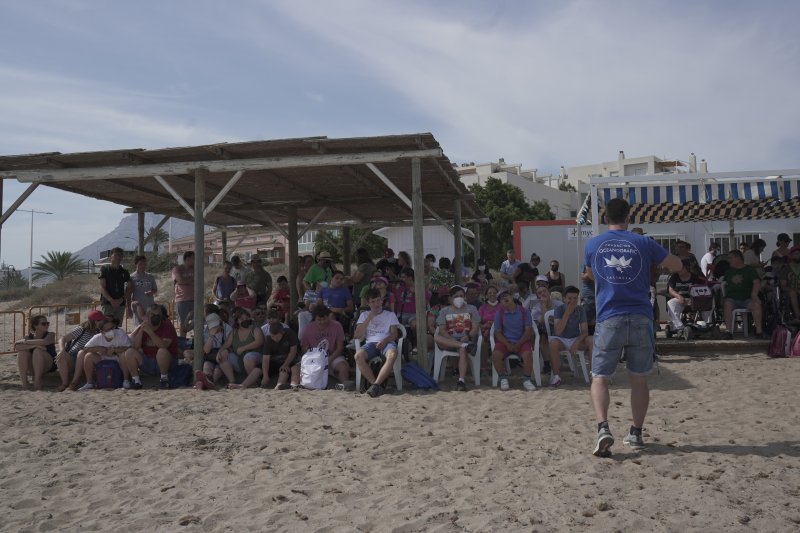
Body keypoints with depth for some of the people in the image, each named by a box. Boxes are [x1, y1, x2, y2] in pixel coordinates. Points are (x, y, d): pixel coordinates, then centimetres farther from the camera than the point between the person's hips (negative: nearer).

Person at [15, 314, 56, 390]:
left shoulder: (50, 335, -2)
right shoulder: (29, 337, 4)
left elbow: (43, 342, -27)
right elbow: (17, 347, -17)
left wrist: (25, 341, -18)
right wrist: (34, 345, -30)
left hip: (48, 365, -3)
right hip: (32, 367, 3)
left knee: (38, 351, -28)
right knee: (22, 351, -21)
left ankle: (37, 381, -26)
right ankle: (24, 382, -25)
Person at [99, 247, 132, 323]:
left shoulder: (124, 272, 12)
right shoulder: (105, 269, 2)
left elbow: (129, 288, 8)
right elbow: (102, 287, -3)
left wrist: (121, 299, -7)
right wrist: (111, 300, -15)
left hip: (121, 304, 4)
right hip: (107, 303, -4)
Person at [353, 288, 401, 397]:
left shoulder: (390, 315, 23)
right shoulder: (364, 315, 24)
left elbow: (394, 334, 7)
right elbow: (357, 336, 10)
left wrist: (385, 340, -16)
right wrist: (369, 318, 4)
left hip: (386, 342, -1)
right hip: (370, 343, 1)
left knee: (392, 354, -40)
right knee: (358, 356, -35)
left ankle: (376, 384, -41)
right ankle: (378, 386, -33)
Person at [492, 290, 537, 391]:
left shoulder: (523, 311, 3)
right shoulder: (499, 313, 6)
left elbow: (528, 331, -2)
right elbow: (497, 332, 3)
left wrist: (518, 345, -14)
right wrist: (507, 345, -14)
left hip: (521, 341, -1)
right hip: (505, 341, 1)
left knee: (527, 354, -33)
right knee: (495, 354, -29)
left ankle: (526, 379, -12)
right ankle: (503, 379, -8)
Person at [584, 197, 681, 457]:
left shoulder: (592, 245, 5)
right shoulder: (643, 242, 3)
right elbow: (677, 265, 13)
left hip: (609, 320, 0)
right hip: (641, 319, 1)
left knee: (600, 378, 6)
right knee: (639, 378, 13)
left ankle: (603, 428, -13)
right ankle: (636, 433, 20)